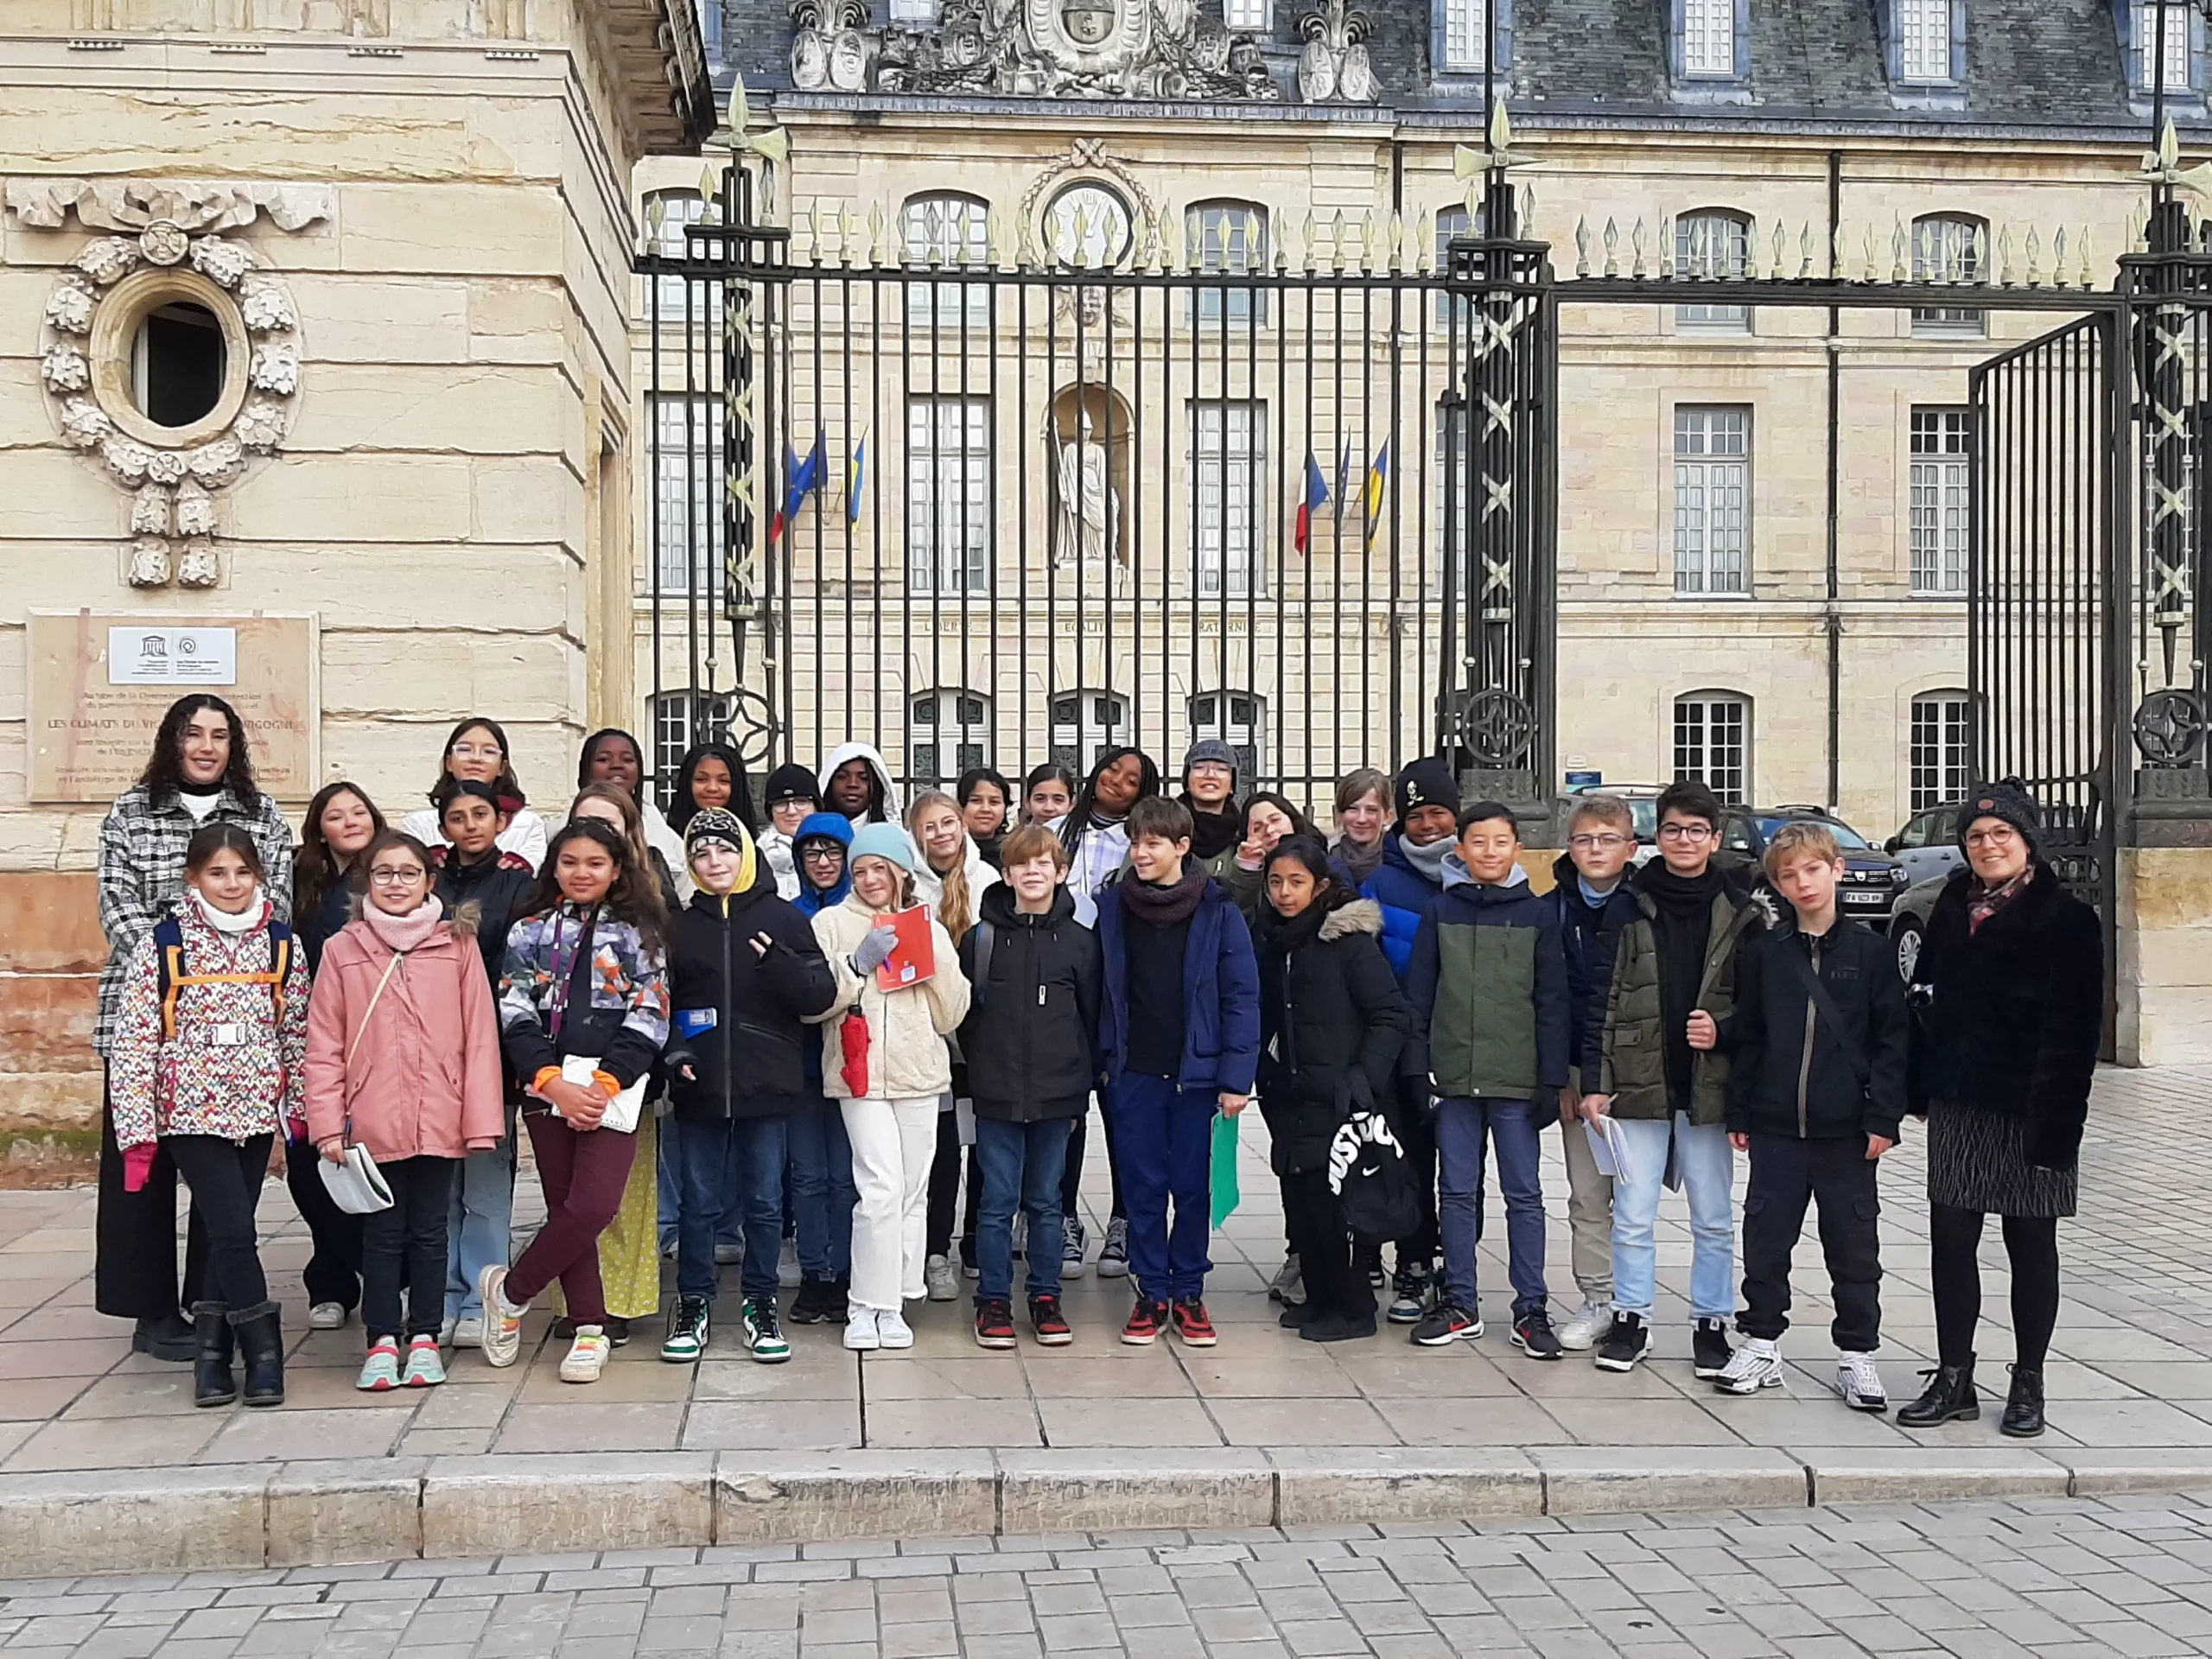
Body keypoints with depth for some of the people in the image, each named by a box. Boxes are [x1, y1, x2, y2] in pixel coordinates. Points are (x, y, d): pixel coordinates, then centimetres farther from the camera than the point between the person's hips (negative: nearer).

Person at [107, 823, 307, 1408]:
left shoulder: (283, 945, 4)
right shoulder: (162, 944, -5)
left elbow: (297, 1034, 11)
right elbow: (134, 1041, -5)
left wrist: (301, 1108, 11)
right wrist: (137, 1132, -8)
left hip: (257, 1111, 3)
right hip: (191, 1111, -3)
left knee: (230, 1236, 8)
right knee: (233, 1231, -10)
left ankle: (212, 1351, 19)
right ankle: (263, 1350, 2)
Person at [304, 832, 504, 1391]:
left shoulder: (458, 946, 0)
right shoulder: (343, 950, 2)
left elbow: (480, 1038, -1)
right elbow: (324, 1045, 2)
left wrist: (481, 1120, -5)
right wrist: (328, 1123, -4)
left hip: (438, 1121, 0)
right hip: (372, 1123, 0)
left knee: (428, 1230, 11)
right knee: (381, 1233, 8)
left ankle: (424, 1338, 23)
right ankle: (382, 1340, 19)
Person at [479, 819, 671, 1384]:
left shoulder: (638, 935, 7)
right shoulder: (529, 933, 10)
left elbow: (649, 1021, 0)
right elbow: (516, 1018, 2)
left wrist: (603, 1084, -12)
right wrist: (553, 1082, -13)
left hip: (612, 1088, -2)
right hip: (546, 1088, 2)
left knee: (593, 1206, -15)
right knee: (565, 1209, 4)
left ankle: (509, 1289, 6)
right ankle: (590, 1329, 16)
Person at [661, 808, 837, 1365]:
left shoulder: (784, 920, 2)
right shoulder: (679, 927, 7)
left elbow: (821, 995, -3)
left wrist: (780, 964, -22)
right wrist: (673, 1052, -10)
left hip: (767, 1085, -1)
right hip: (699, 1088, 1)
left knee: (764, 1202, 7)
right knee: (700, 1203, 7)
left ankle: (761, 1304, 19)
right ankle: (694, 1305, 19)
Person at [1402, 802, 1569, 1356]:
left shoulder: (1539, 915, 2)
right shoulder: (1442, 912, 5)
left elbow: (1552, 1002, 1)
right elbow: (1419, 997, 5)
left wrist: (1551, 1080, -4)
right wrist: (1417, 1071, -1)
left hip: (1518, 1080, -1)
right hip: (1455, 1078, 1)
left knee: (1524, 1193, 3)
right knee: (1456, 1192, 7)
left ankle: (1531, 1310, 10)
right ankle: (1460, 1306, 16)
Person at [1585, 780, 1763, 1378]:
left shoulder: (1739, 913, 4)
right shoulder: (1631, 907, 2)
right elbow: (1605, 1000, 1)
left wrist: (1722, 1030, -12)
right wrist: (1600, 1082, -4)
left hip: (1708, 1085, 0)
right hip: (1639, 1081, 0)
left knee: (1713, 1217, 8)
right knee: (1632, 1213, 4)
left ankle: (1710, 1323, 20)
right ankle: (1631, 1319, 17)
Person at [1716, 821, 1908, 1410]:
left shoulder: (1870, 950, 0)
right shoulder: (1764, 951, 5)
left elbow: (1891, 1038, 0)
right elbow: (1746, 1035, 8)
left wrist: (1883, 1116, -6)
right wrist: (1739, 1112, 6)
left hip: (1847, 1128, -2)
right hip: (1776, 1124, 2)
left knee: (1853, 1240, 6)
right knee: (1766, 1235, 7)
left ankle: (1856, 1354, 17)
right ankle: (1761, 1344, 19)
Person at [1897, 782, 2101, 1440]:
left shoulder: (2066, 918, -8)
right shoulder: (1952, 910, 9)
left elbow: (2076, 1028, -13)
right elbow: (1926, 1000, 9)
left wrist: (2057, 1119, -19)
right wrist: (1920, 1088, 1)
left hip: (2029, 1108, -5)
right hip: (1958, 1107, 5)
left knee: (2030, 1244, 7)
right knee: (1951, 1239, 6)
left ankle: (2028, 1385, 18)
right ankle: (1954, 1378, 15)